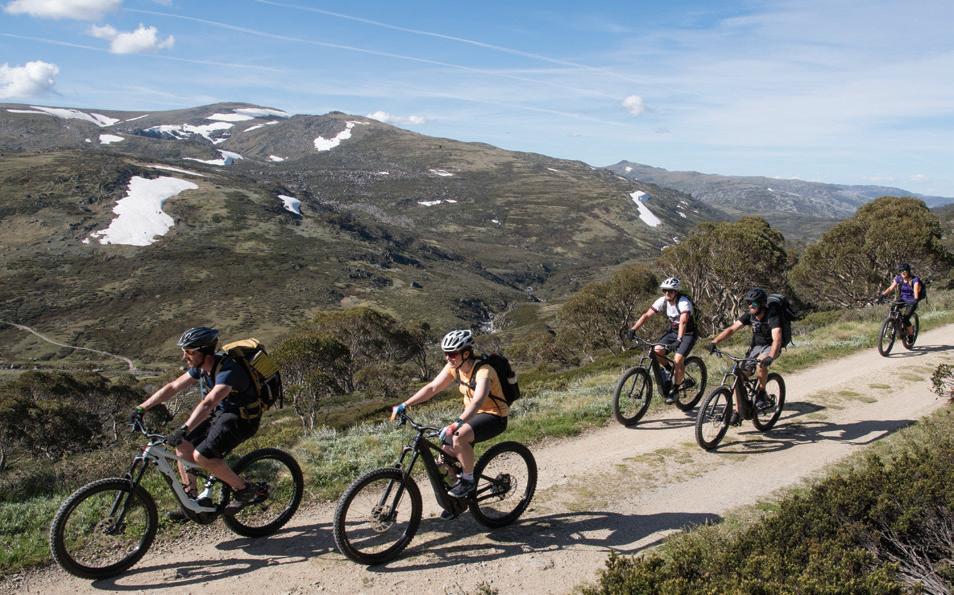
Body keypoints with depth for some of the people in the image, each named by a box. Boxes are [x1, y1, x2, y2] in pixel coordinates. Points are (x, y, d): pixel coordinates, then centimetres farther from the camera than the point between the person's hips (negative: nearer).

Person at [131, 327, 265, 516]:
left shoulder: (228, 371, -30)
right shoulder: (201, 367, -2)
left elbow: (208, 404, -42)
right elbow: (172, 387, 4)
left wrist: (183, 430, -50)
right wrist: (142, 408, 0)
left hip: (243, 419, -9)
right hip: (220, 413, 9)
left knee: (202, 456, -22)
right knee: (183, 444, -3)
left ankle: (244, 490, -5)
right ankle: (190, 500, 10)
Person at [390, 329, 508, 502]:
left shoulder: (483, 370, -28)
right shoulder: (454, 367, -6)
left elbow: (478, 400, -44)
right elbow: (432, 388, -6)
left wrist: (457, 423, -58)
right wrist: (404, 405, -16)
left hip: (494, 416, -8)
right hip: (472, 414, 8)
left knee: (458, 438, -32)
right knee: (445, 449, -4)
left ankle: (468, 480, -9)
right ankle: (457, 498, 18)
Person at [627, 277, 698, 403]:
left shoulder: (684, 303, -28)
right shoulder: (663, 301, -11)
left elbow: (683, 322, -43)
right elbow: (647, 315, -15)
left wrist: (678, 340, -57)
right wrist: (633, 329, -27)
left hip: (688, 334, -6)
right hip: (673, 331, 6)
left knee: (678, 360, -23)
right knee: (657, 351, -16)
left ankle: (674, 390, -5)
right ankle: (670, 373, 10)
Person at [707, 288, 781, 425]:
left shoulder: (772, 316, -27)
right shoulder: (750, 315, -11)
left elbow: (777, 339, -41)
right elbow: (731, 329, -15)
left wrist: (770, 357, -58)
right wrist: (714, 342, -29)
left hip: (770, 347, -5)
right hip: (756, 346, 5)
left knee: (760, 363, -38)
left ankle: (761, 393, -12)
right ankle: (738, 413, 0)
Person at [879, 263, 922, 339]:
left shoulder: (915, 280, -15)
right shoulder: (898, 278, -3)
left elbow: (916, 291, -30)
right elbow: (891, 288, -7)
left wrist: (915, 299, -49)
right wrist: (882, 294, -24)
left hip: (911, 302, -4)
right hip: (902, 300, 4)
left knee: (905, 318, -21)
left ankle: (911, 335, 4)